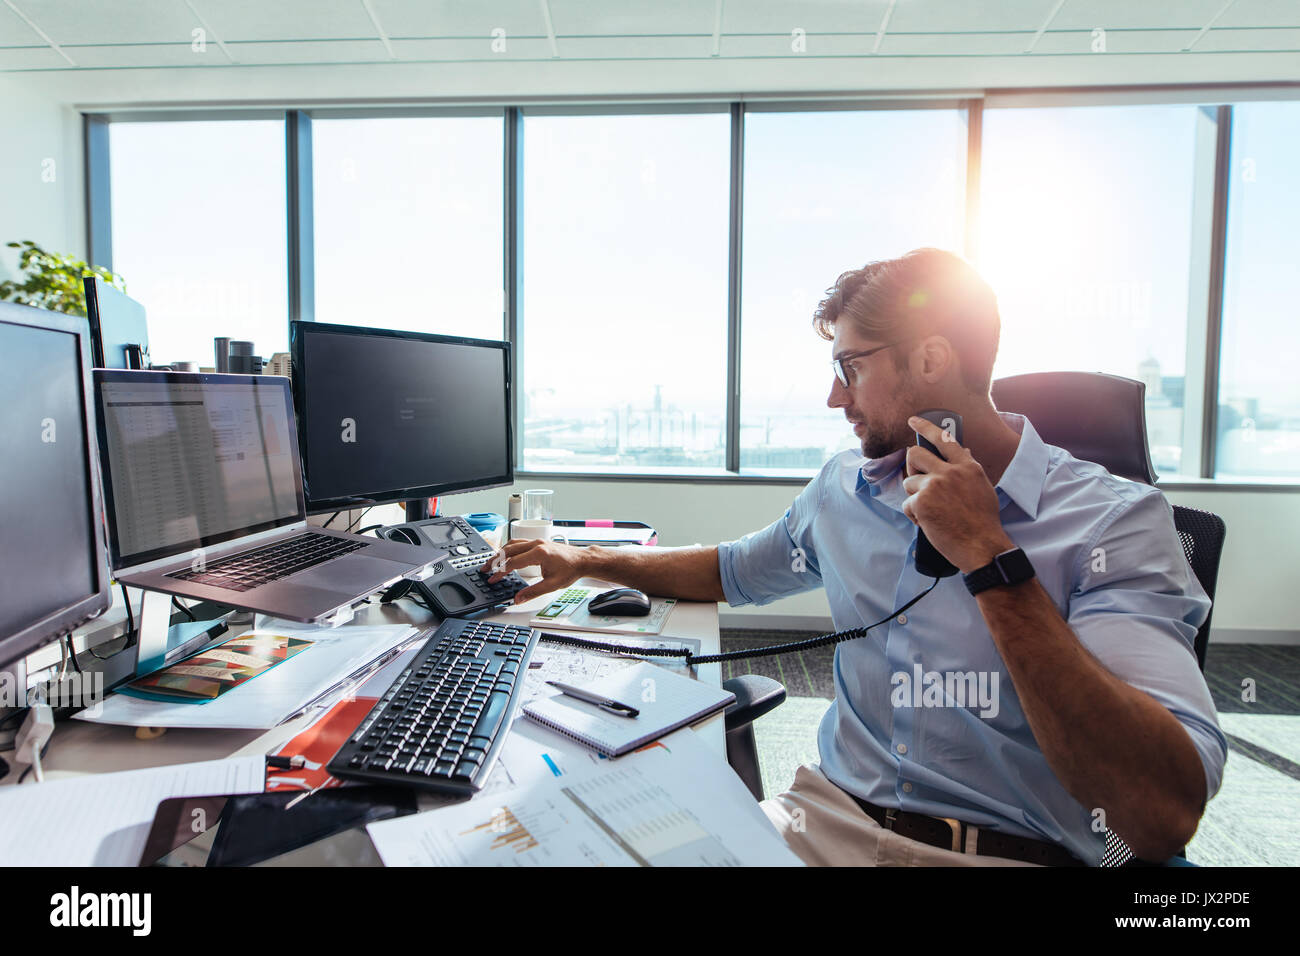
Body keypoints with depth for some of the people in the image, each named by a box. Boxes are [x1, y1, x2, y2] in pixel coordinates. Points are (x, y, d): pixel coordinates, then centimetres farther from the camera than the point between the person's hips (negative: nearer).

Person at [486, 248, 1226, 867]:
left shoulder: (1115, 520, -9)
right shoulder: (843, 489, 6)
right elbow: (732, 572, 22)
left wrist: (992, 559, -22)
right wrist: (585, 560, 19)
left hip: (1012, 850, -3)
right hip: (827, 817, 4)